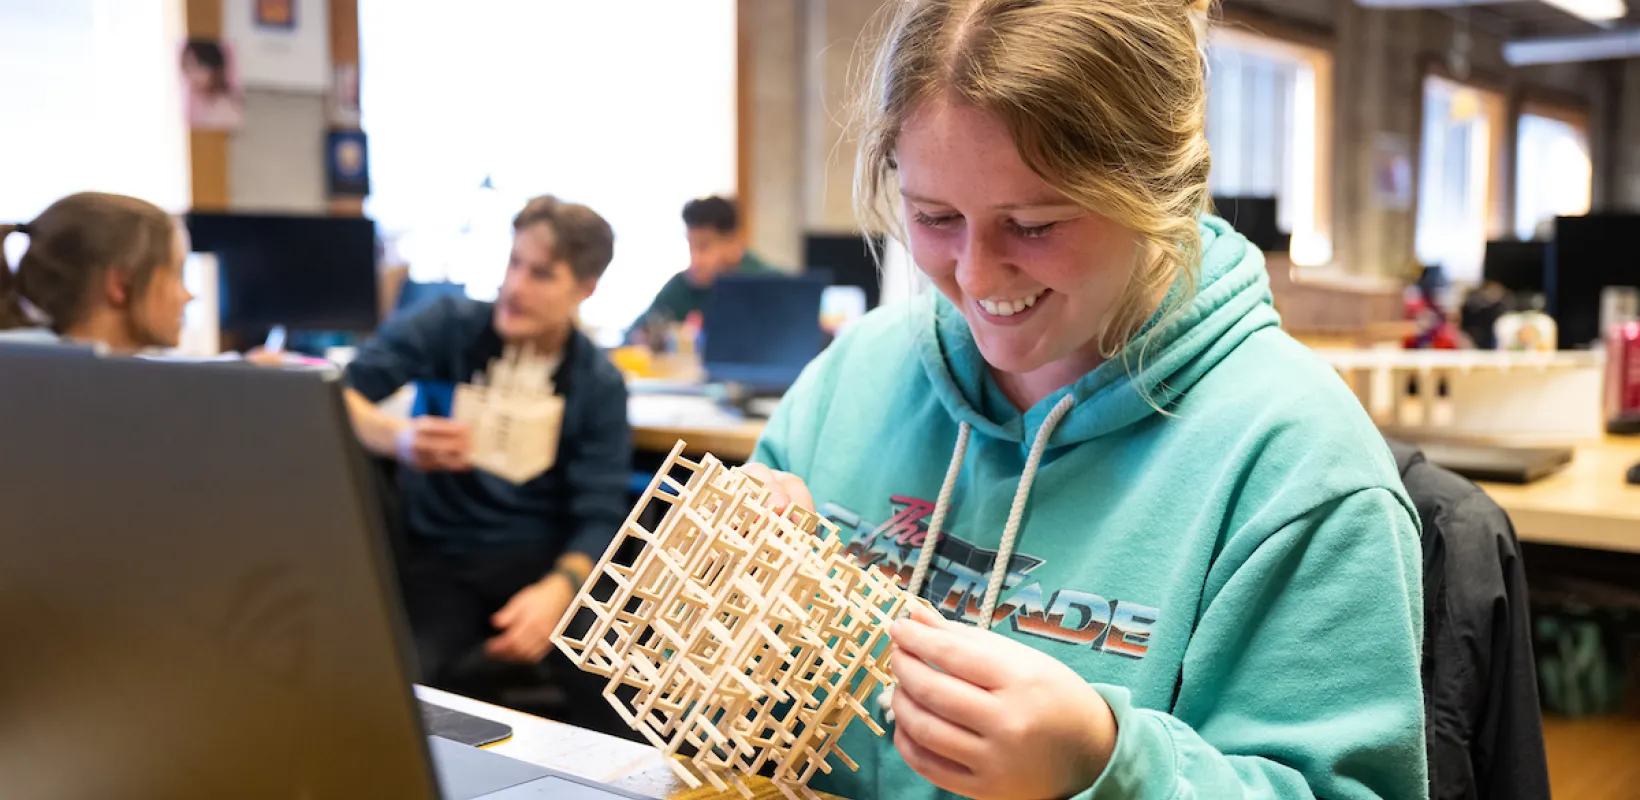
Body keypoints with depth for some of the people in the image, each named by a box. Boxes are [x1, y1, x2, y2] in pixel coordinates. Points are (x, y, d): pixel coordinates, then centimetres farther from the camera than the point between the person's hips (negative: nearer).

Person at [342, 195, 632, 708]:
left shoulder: (599, 386, 3)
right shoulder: (448, 326, 1)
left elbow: (599, 517, -5)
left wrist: (558, 590, -27)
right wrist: (397, 437, -30)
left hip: (544, 562, 2)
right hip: (440, 559, -1)